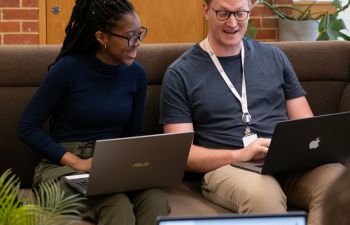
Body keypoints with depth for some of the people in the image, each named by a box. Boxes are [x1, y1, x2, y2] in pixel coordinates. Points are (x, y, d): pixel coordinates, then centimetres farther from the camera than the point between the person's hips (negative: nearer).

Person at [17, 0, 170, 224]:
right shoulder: (68, 69, -10)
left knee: (156, 201, -30)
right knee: (118, 206, -36)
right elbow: (28, 127, -8)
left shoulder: (136, 74, 4)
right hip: (64, 164, -4)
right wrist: (76, 162, -17)